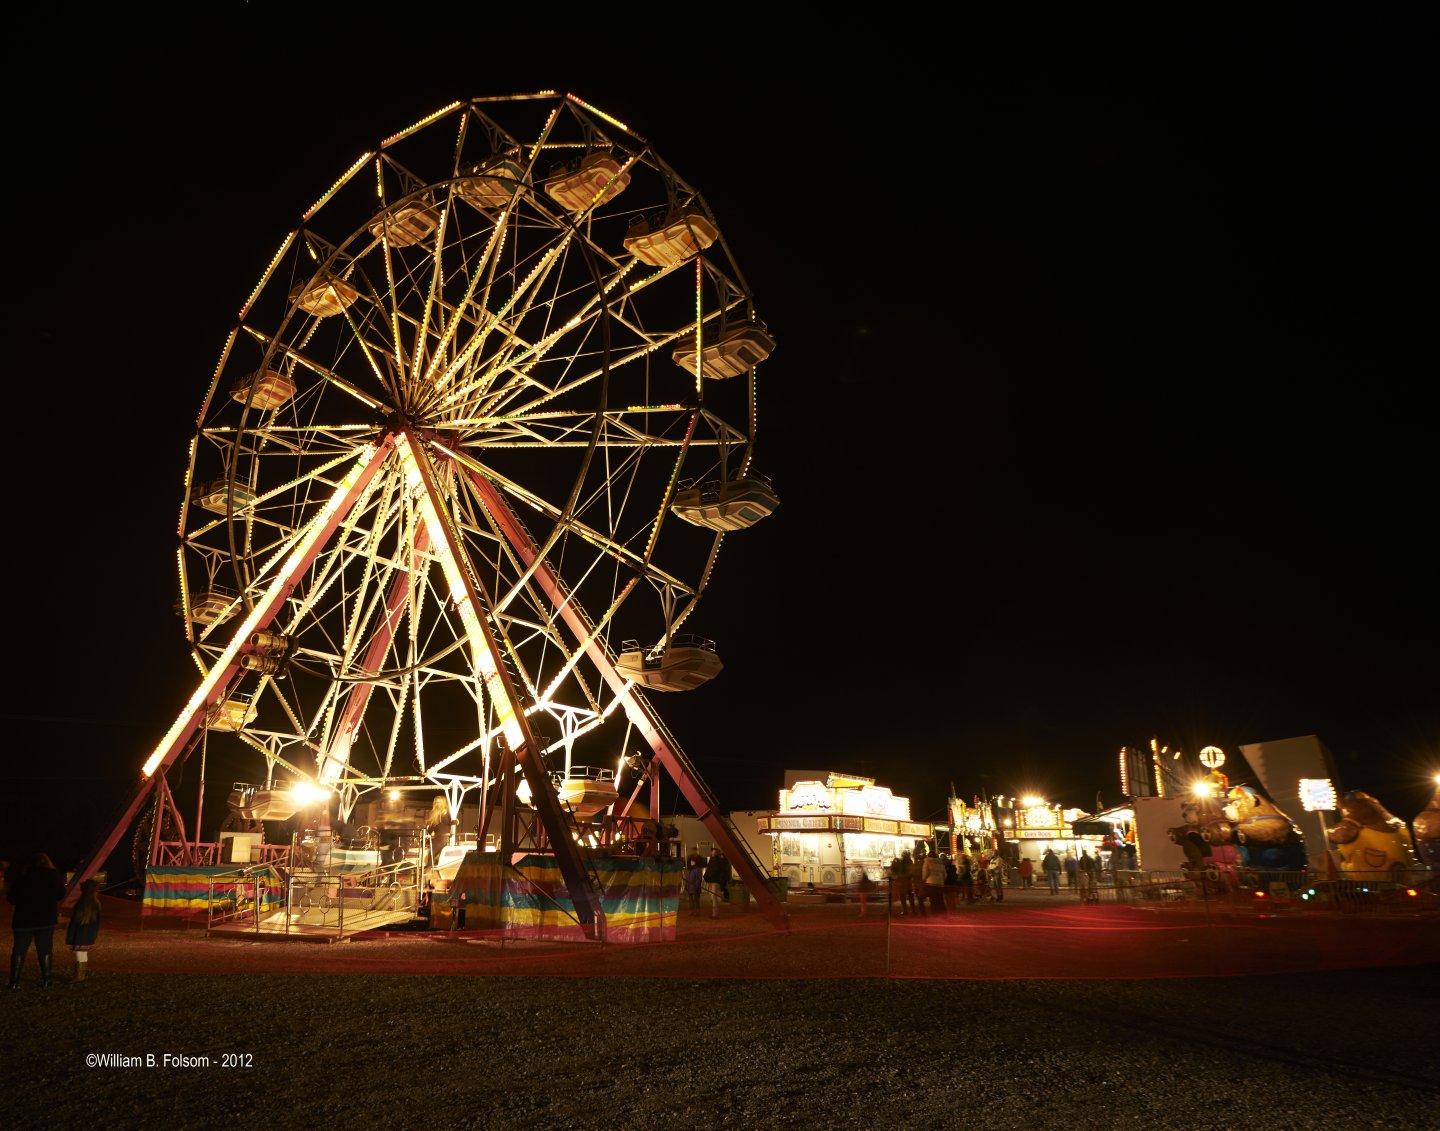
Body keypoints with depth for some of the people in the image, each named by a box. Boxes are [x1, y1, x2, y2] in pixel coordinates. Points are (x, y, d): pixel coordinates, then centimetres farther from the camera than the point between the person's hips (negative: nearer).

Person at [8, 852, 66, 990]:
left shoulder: (22, 876, -1)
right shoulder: (54, 876, 2)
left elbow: (12, 898, 2)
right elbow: (60, 895, 14)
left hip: (24, 919, -1)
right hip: (47, 919, 1)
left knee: (19, 950, 7)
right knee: (44, 951, 7)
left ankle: (14, 982, 2)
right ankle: (45, 981, 5)